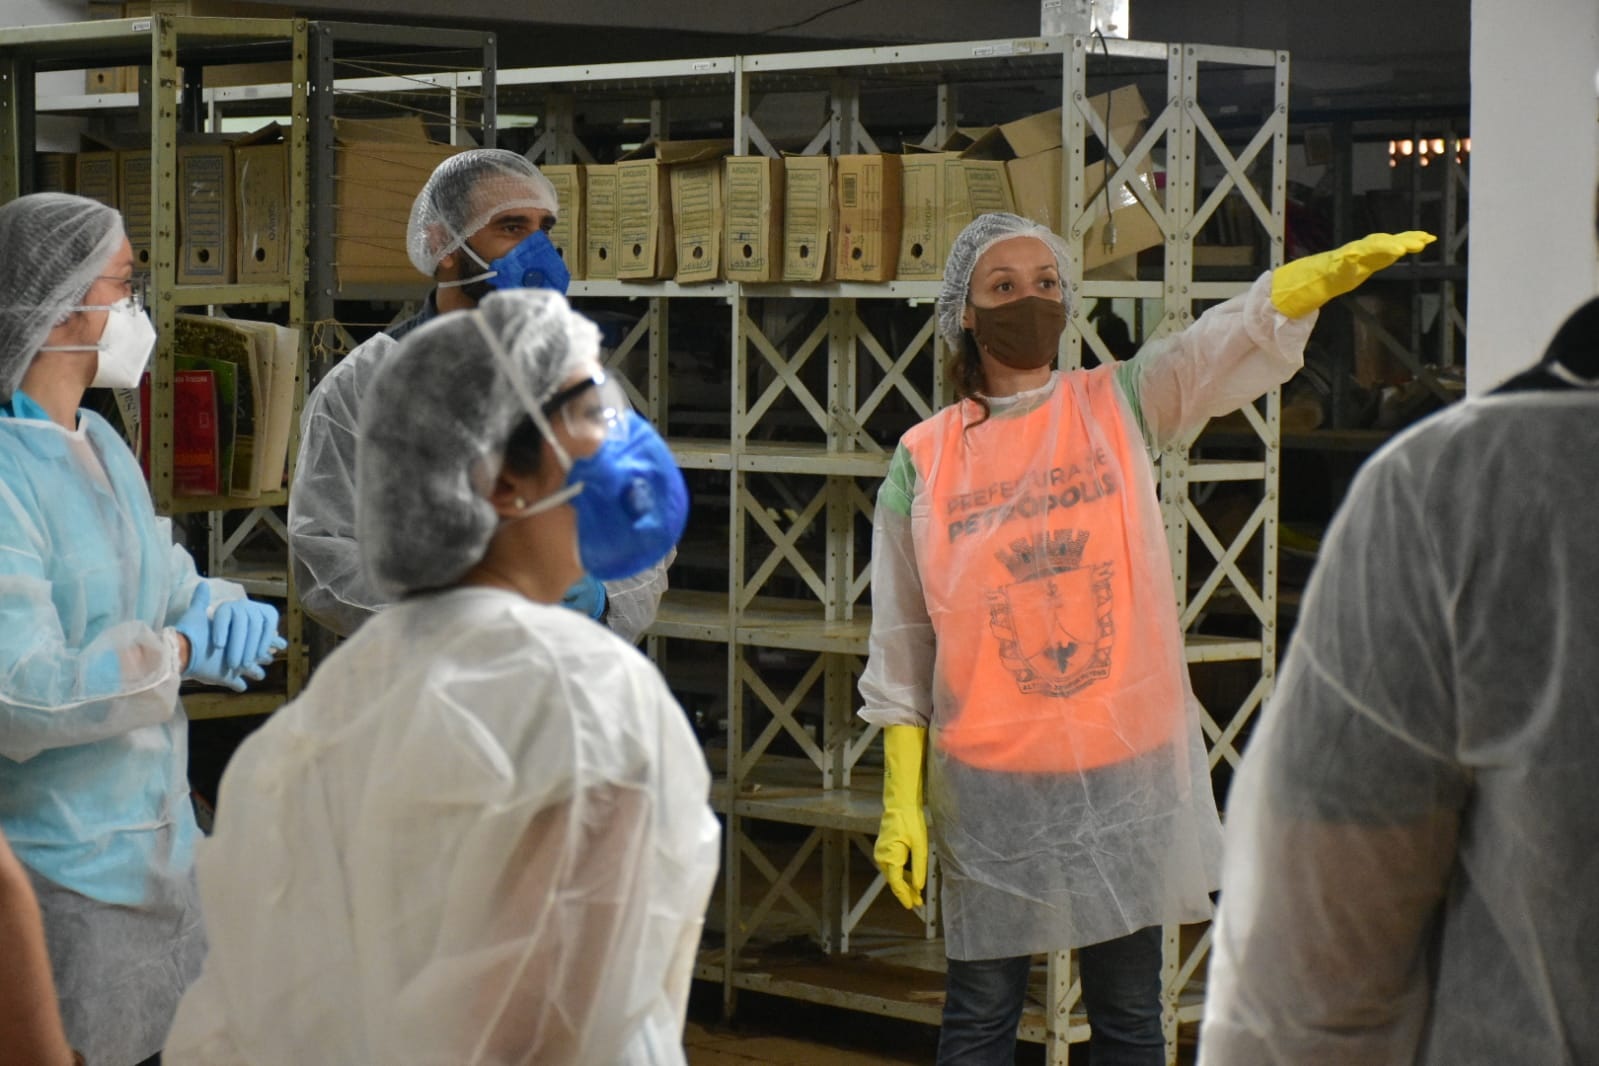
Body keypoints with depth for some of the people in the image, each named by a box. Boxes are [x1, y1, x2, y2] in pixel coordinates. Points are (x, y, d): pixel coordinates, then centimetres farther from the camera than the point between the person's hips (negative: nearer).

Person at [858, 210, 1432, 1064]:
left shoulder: (1121, 406, 1)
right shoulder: (924, 461, 0)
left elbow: (1240, 336, -18)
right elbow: (901, 656, 3)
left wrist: (1341, 266, -37)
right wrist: (900, 804, -2)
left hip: (1127, 769, 1)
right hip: (989, 781, -1)